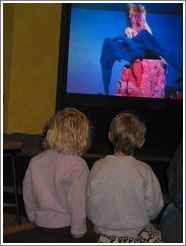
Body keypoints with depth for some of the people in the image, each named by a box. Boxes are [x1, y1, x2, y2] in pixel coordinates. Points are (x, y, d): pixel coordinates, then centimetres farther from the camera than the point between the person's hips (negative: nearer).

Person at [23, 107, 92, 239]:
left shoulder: (35, 161, -1)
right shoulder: (79, 165, -18)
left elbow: (28, 195, 8)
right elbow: (77, 201, -17)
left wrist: (34, 218, 22)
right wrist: (78, 231, -7)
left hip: (41, 224, 6)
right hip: (64, 226, -6)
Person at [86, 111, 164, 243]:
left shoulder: (97, 166, -11)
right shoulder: (144, 171, -16)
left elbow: (90, 209, -3)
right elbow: (152, 211, -8)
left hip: (104, 233, 3)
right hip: (137, 235, -3)